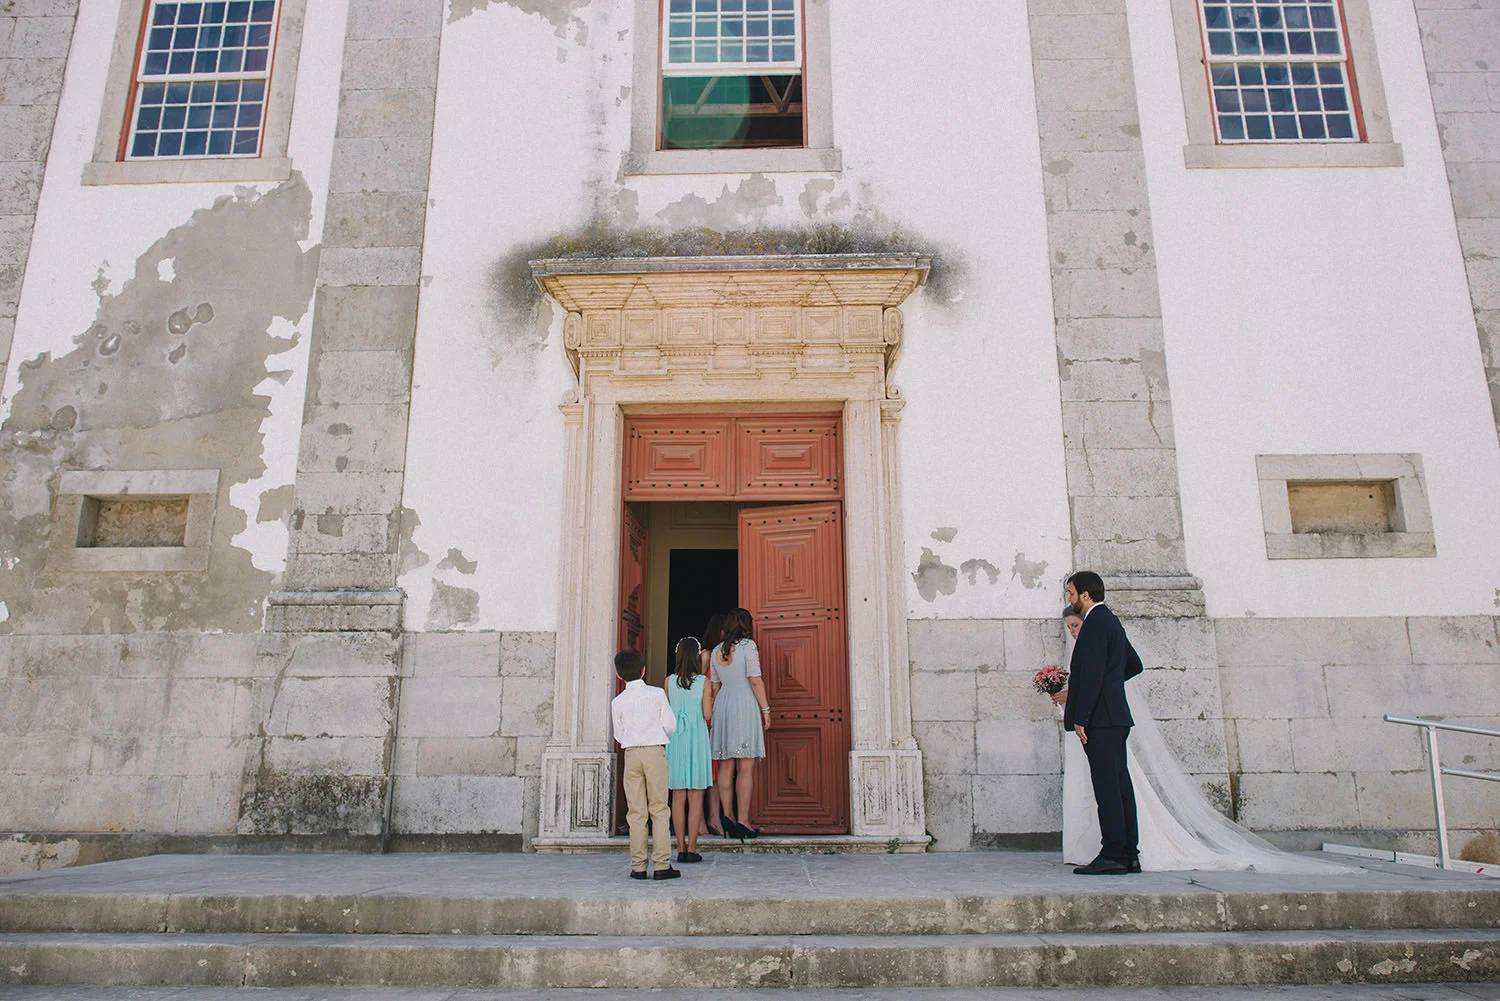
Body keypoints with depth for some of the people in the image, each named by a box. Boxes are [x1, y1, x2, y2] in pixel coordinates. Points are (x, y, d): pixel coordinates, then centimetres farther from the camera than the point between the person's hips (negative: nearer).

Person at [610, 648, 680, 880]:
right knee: (659, 809, 3)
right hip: (655, 751, -1)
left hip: (631, 754, 1)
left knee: (635, 811, 5)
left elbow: (619, 735, 9)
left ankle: (638, 866, 7)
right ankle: (662, 864, 0)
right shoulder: (657, 694, 0)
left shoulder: (618, 702, 3)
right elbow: (670, 725, 0)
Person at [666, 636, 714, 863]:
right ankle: (691, 848, 2)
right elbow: (707, 715, -6)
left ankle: (681, 848, 8)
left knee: (678, 797, 7)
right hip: (697, 737, -2)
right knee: (695, 797, 3)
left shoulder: (669, 681, 2)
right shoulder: (703, 681, -5)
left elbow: (666, 712, 9)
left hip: (675, 739, 2)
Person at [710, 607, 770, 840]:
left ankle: (726, 814, 4)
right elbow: (755, 681, -10)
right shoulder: (748, 645, -5)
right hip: (745, 706, -6)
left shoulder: (716, 651, 12)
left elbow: (714, 686, 14)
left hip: (722, 707, 6)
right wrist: (765, 709, -5)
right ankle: (742, 819, -6)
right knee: (746, 767, -4)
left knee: (725, 766, 8)